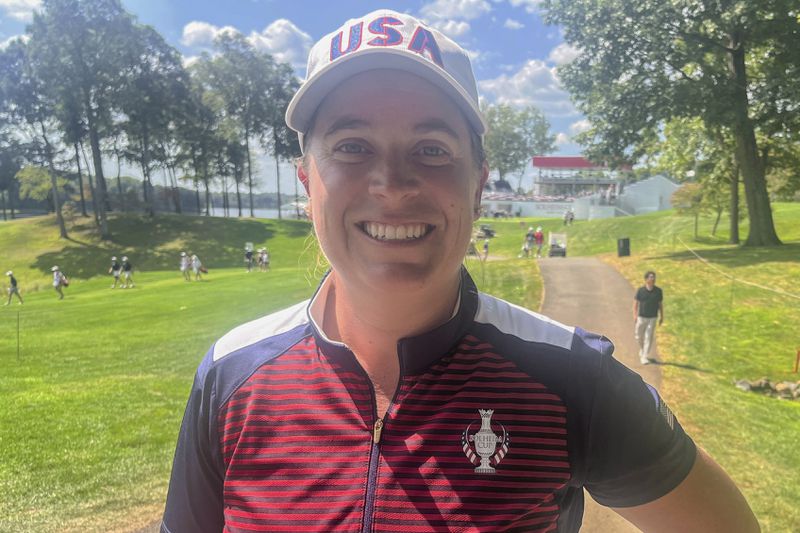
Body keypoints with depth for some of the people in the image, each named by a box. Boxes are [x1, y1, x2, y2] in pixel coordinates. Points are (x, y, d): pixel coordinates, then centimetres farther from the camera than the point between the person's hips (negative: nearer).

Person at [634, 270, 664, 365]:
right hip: (641, 317, 0)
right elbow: (636, 303, -2)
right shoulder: (640, 290, -6)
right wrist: (635, 315, -11)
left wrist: (661, 317, 6)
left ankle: (644, 357, 3)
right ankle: (642, 349, 38)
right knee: (639, 336, 9)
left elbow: (660, 304, 5)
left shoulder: (658, 291, -3)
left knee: (649, 337, -3)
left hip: (652, 318, 0)